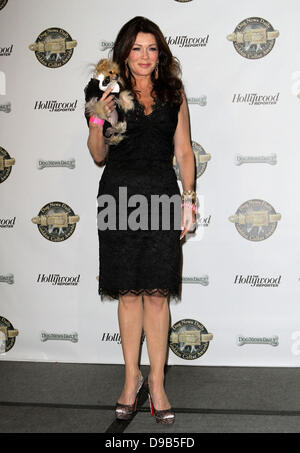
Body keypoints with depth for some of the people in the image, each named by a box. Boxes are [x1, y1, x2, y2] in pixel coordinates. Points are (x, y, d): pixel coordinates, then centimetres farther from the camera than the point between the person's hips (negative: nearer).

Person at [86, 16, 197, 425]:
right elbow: (99, 156, 7)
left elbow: (184, 151, 10)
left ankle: (157, 382, 9)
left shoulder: (173, 93, 11)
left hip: (162, 196, 0)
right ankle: (132, 377, 19)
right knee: (128, 292, 5)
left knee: (157, 292, -1)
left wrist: (188, 198, 1)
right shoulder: (112, 93, 7)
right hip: (120, 194, 0)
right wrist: (98, 121, -10)